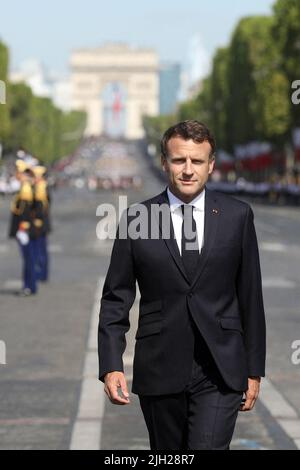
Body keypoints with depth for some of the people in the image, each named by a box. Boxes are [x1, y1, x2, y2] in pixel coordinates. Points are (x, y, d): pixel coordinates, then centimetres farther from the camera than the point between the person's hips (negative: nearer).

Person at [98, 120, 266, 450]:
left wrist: (254, 369, 6)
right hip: (159, 371, 1)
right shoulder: (136, 220, 1)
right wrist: (111, 367, -9)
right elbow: (115, 299, 3)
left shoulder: (237, 216, 3)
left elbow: (251, 296, 6)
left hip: (220, 373, -1)